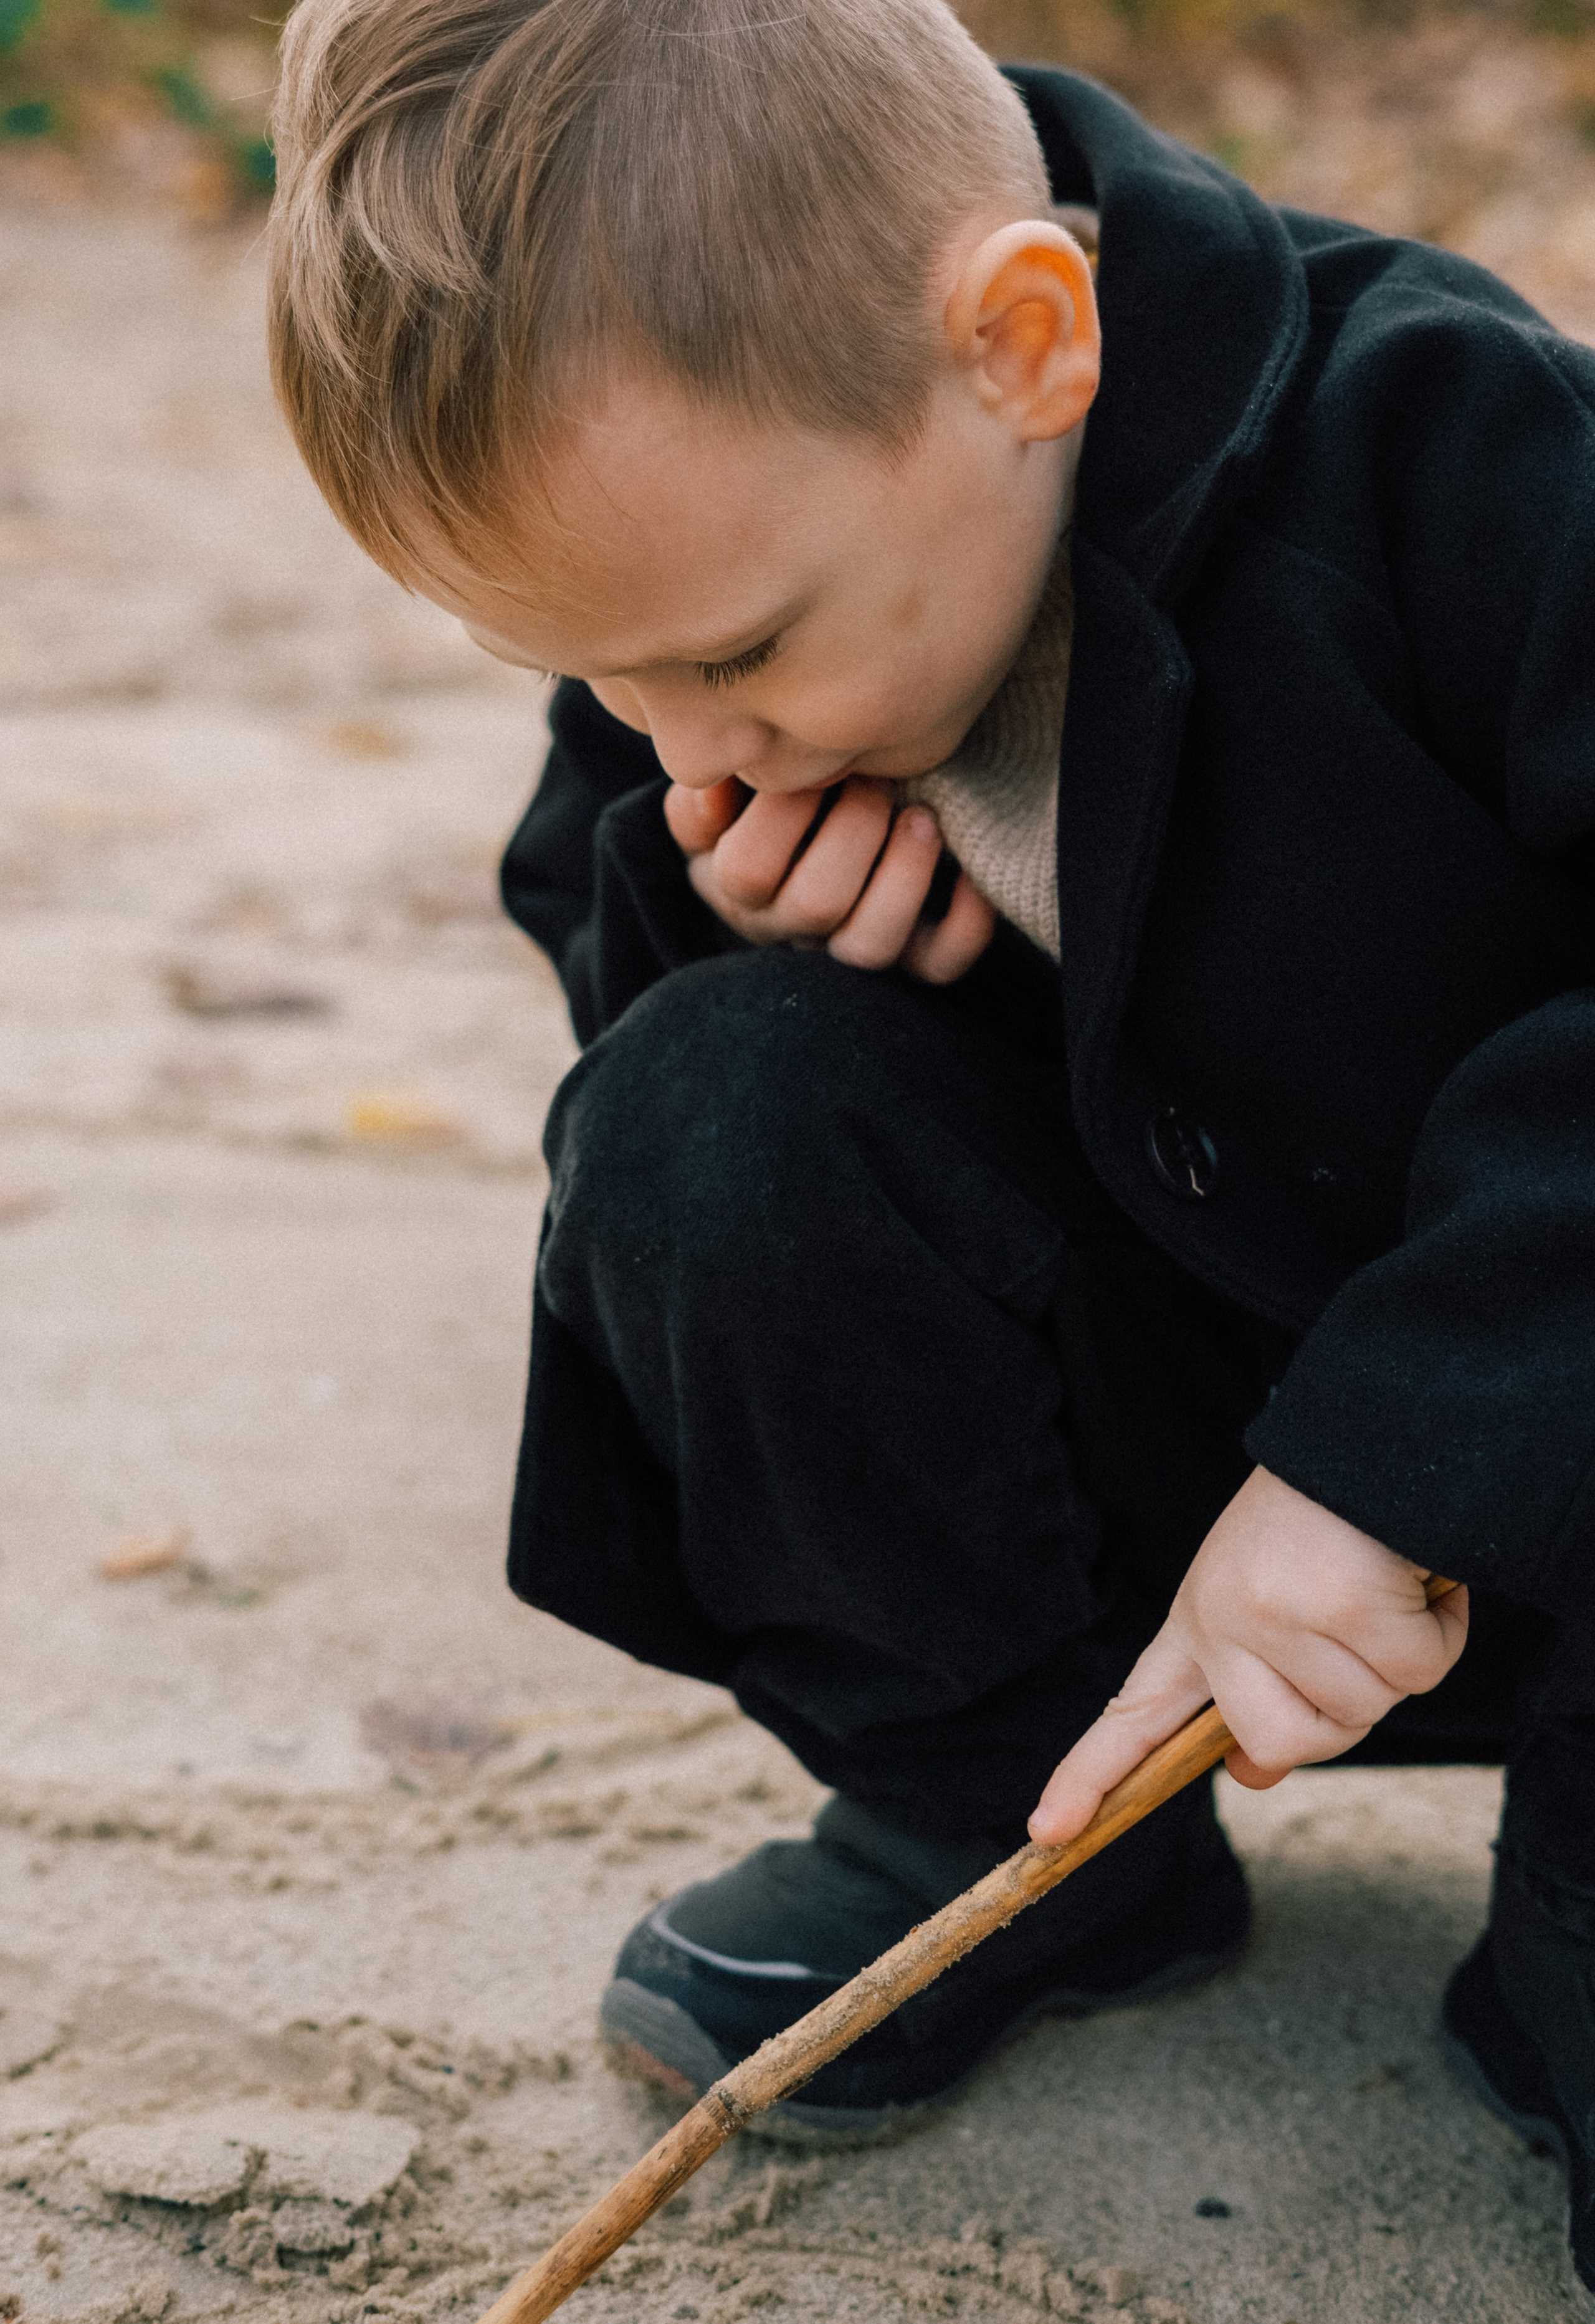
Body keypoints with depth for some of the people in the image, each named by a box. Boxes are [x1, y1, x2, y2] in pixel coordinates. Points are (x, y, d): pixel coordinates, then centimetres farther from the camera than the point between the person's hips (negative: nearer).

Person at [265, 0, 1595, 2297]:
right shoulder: (704, 559, -9)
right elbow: (600, 936, 8)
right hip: (1139, 1471, 5)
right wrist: (701, 914, -17)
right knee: (706, 1105, -22)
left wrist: (1394, 1451, -38)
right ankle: (1004, 1830, 0)